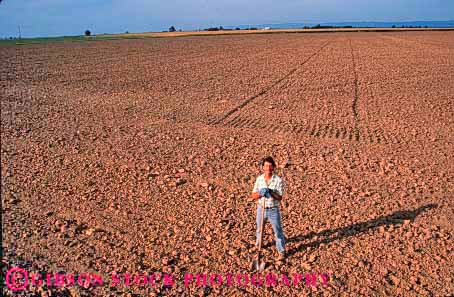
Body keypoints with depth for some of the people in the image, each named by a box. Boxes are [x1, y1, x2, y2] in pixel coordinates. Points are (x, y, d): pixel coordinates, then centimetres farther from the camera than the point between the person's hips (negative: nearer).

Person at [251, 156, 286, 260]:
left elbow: (279, 198, -16)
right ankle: (258, 245, 47)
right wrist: (260, 193, -24)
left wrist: (271, 192, -32)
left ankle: (281, 251, 26)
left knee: (278, 231, 8)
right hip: (261, 209, 3)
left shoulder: (278, 180, -15)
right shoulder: (259, 179, -5)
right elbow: (254, 196, -4)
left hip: (273, 210, -3)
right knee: (259, 229, 23)